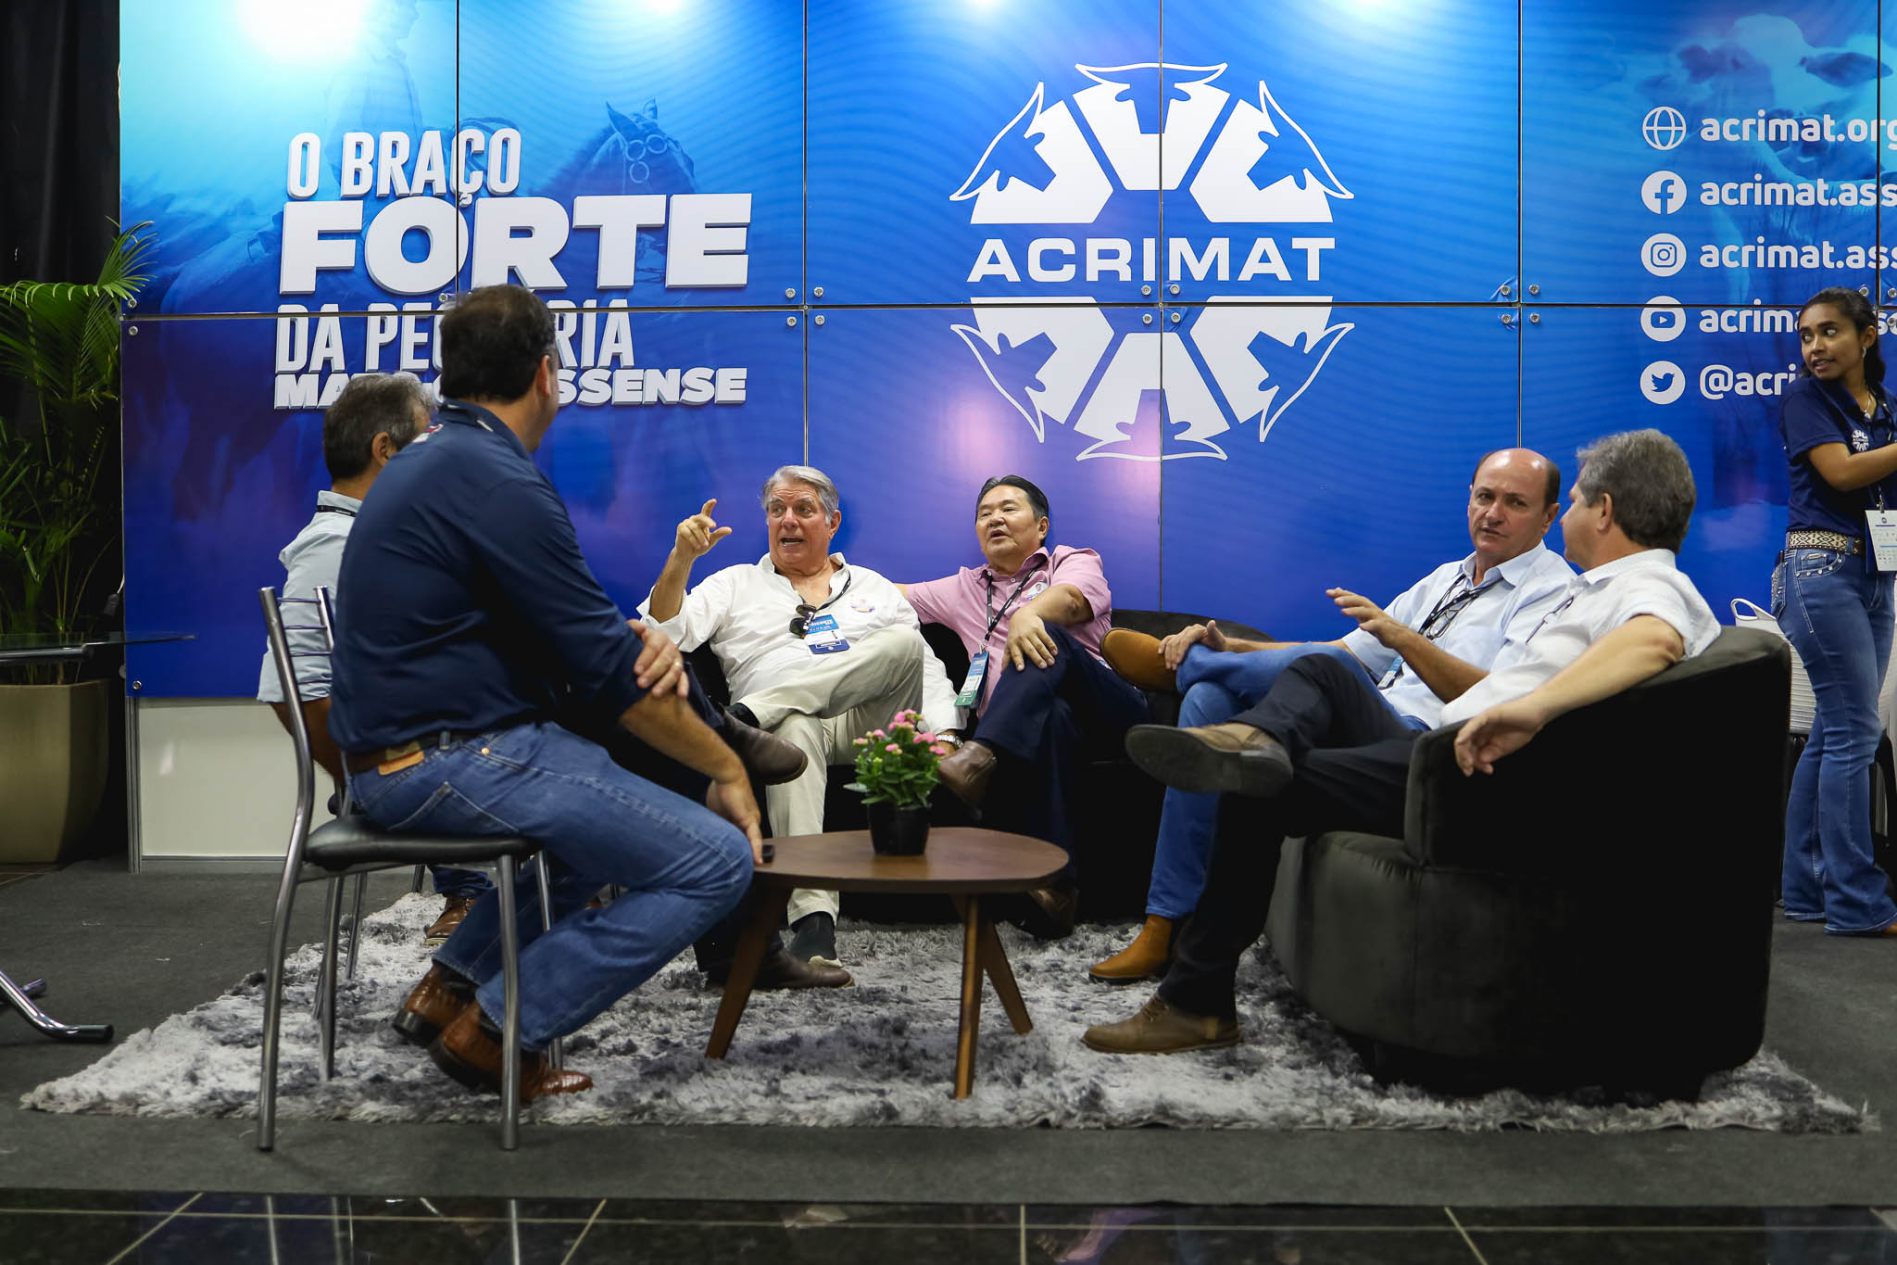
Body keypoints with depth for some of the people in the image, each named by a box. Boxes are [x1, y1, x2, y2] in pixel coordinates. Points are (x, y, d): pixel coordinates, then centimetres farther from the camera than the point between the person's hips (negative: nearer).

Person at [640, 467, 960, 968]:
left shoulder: (875, 588, 28)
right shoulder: (735, 584, 23)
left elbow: (928, 668, 20)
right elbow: (661, 636, 8)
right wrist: (681, 560, -7)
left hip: (868, 724, 2)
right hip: (787, 720, -2)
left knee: (904, 642, -28)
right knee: (793, 728, -41)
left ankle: (747, 716, -37)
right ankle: (813, 920, -49)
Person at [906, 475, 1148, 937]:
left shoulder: (1074, 561, 16)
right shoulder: (964, 589, 30)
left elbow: (1071, 598, -9)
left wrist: (1029, 613, -32)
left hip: (1105, 708, -1)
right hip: (1028, 728, 1)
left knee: (1044, 639, -31)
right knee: (1051, 716, -38)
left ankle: (980, 757, -53)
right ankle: (1051, 881, -49)